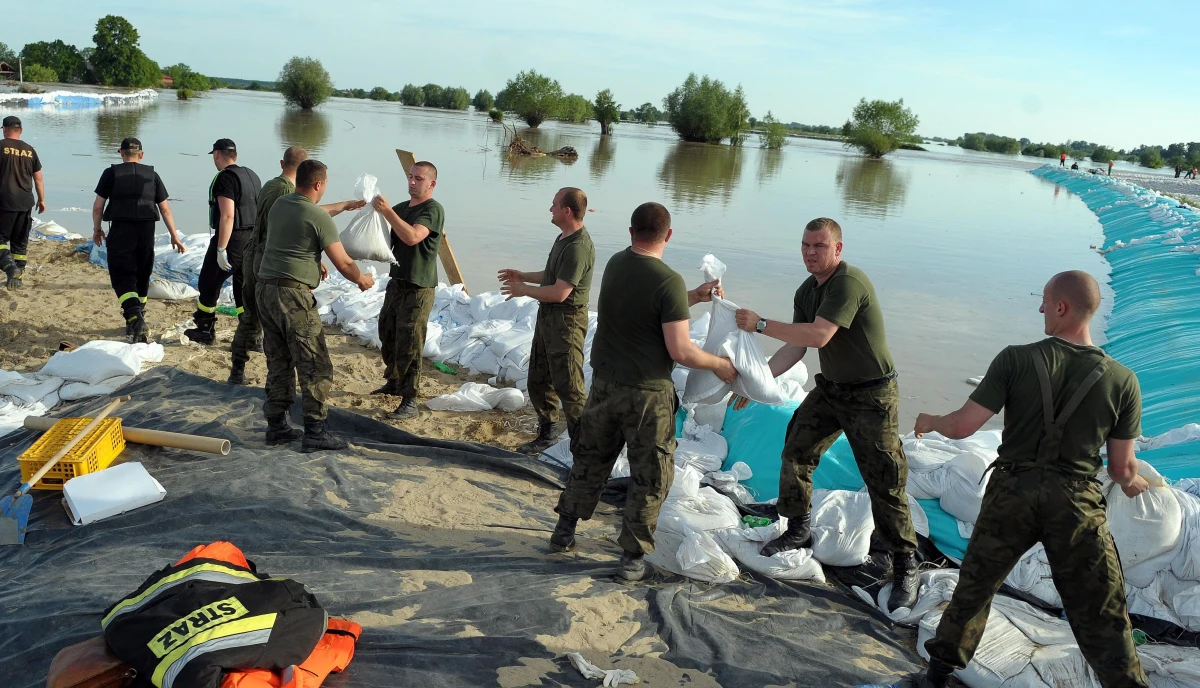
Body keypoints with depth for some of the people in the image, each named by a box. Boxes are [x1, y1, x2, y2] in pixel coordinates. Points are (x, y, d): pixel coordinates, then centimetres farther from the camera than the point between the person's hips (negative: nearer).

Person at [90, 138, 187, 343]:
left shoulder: (111, 173, 2)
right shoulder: (152, 175, 9)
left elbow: (98, 206, 1)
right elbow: (165, 209, 7)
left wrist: (96, 229, 16)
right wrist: (174, 236, 11)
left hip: (120, 230, -3)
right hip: (146, 230, 3)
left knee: (122, 278, -4)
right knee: (142, 277, 16)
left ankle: (134, 316, -27)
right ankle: (137, 322, 28)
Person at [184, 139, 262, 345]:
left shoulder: (225, 177, -14)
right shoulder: (252, 176, 13)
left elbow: (227, 216, -22)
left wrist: (221, 249, -21)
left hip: (232, 239, -8)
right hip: (253, 240, 8)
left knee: (209, 283, 7)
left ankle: (205, 330, 17)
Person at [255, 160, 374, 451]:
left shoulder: (279, 205, 11)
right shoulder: (319, 218, -11)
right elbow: (343, 264, -7)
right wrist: (362, 280, 13)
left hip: (264, 289, 8)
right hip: (293, 295, -8)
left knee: (279, 363, 15)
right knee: (315, 366, -2)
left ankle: (276, 427, 19)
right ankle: (315, 432, -2)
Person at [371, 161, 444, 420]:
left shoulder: (433, 210, -12)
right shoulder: (401, 208, 13)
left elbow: (412, 237, -28)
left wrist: (387, 211, -29)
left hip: (418, 289, -8)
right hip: (396, 282, 8)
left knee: (408, 346, -8)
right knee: (387, 336, 18)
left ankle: (409, 402, -2)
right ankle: (393, 382, 36)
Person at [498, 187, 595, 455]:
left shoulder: (578, 247, -23)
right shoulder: (563, 238, 11)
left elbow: (559, 292, -26)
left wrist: (524, 290, -13)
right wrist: (523, 276, 20)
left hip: (566, 320, -11)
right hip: (547, 316, 11)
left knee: (568, 386, -7)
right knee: (538, 380, 18)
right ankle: (548, 432, 32)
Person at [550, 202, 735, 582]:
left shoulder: (615, 265, 1)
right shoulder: (669, 281, -19)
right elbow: (680, 351, -21)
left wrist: (693, 297, 18)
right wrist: (719, 365, -5)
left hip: (604, 383, 6)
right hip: (647, 393, -6)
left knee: (590, 459, 22)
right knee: (649, 476, 8)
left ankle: (564, 532, 33)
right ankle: (632, 557, 13)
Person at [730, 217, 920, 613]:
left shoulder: (850, 283, -24)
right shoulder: (806, 292, 5)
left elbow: (818, 336, -33)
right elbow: (795, 347, 7)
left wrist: (760, 324, -31)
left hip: (871, 395, -8)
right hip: (830, 388, 8)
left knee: (884, 480, -6)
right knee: (795, 451, 8)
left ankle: (905, 566, 6)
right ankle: (798, 531, 28)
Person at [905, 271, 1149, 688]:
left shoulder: (1017, 360, -11)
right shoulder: (1122, 380, -5)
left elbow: (962, 426, -12)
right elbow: (1121, 468, 1)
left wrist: (930, 422, 10)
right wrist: (1132, 484, 25)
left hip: (1013, 493, 0)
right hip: (1077, 502, 0)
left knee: (975, 585, 19)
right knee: (1102, 615, 11)